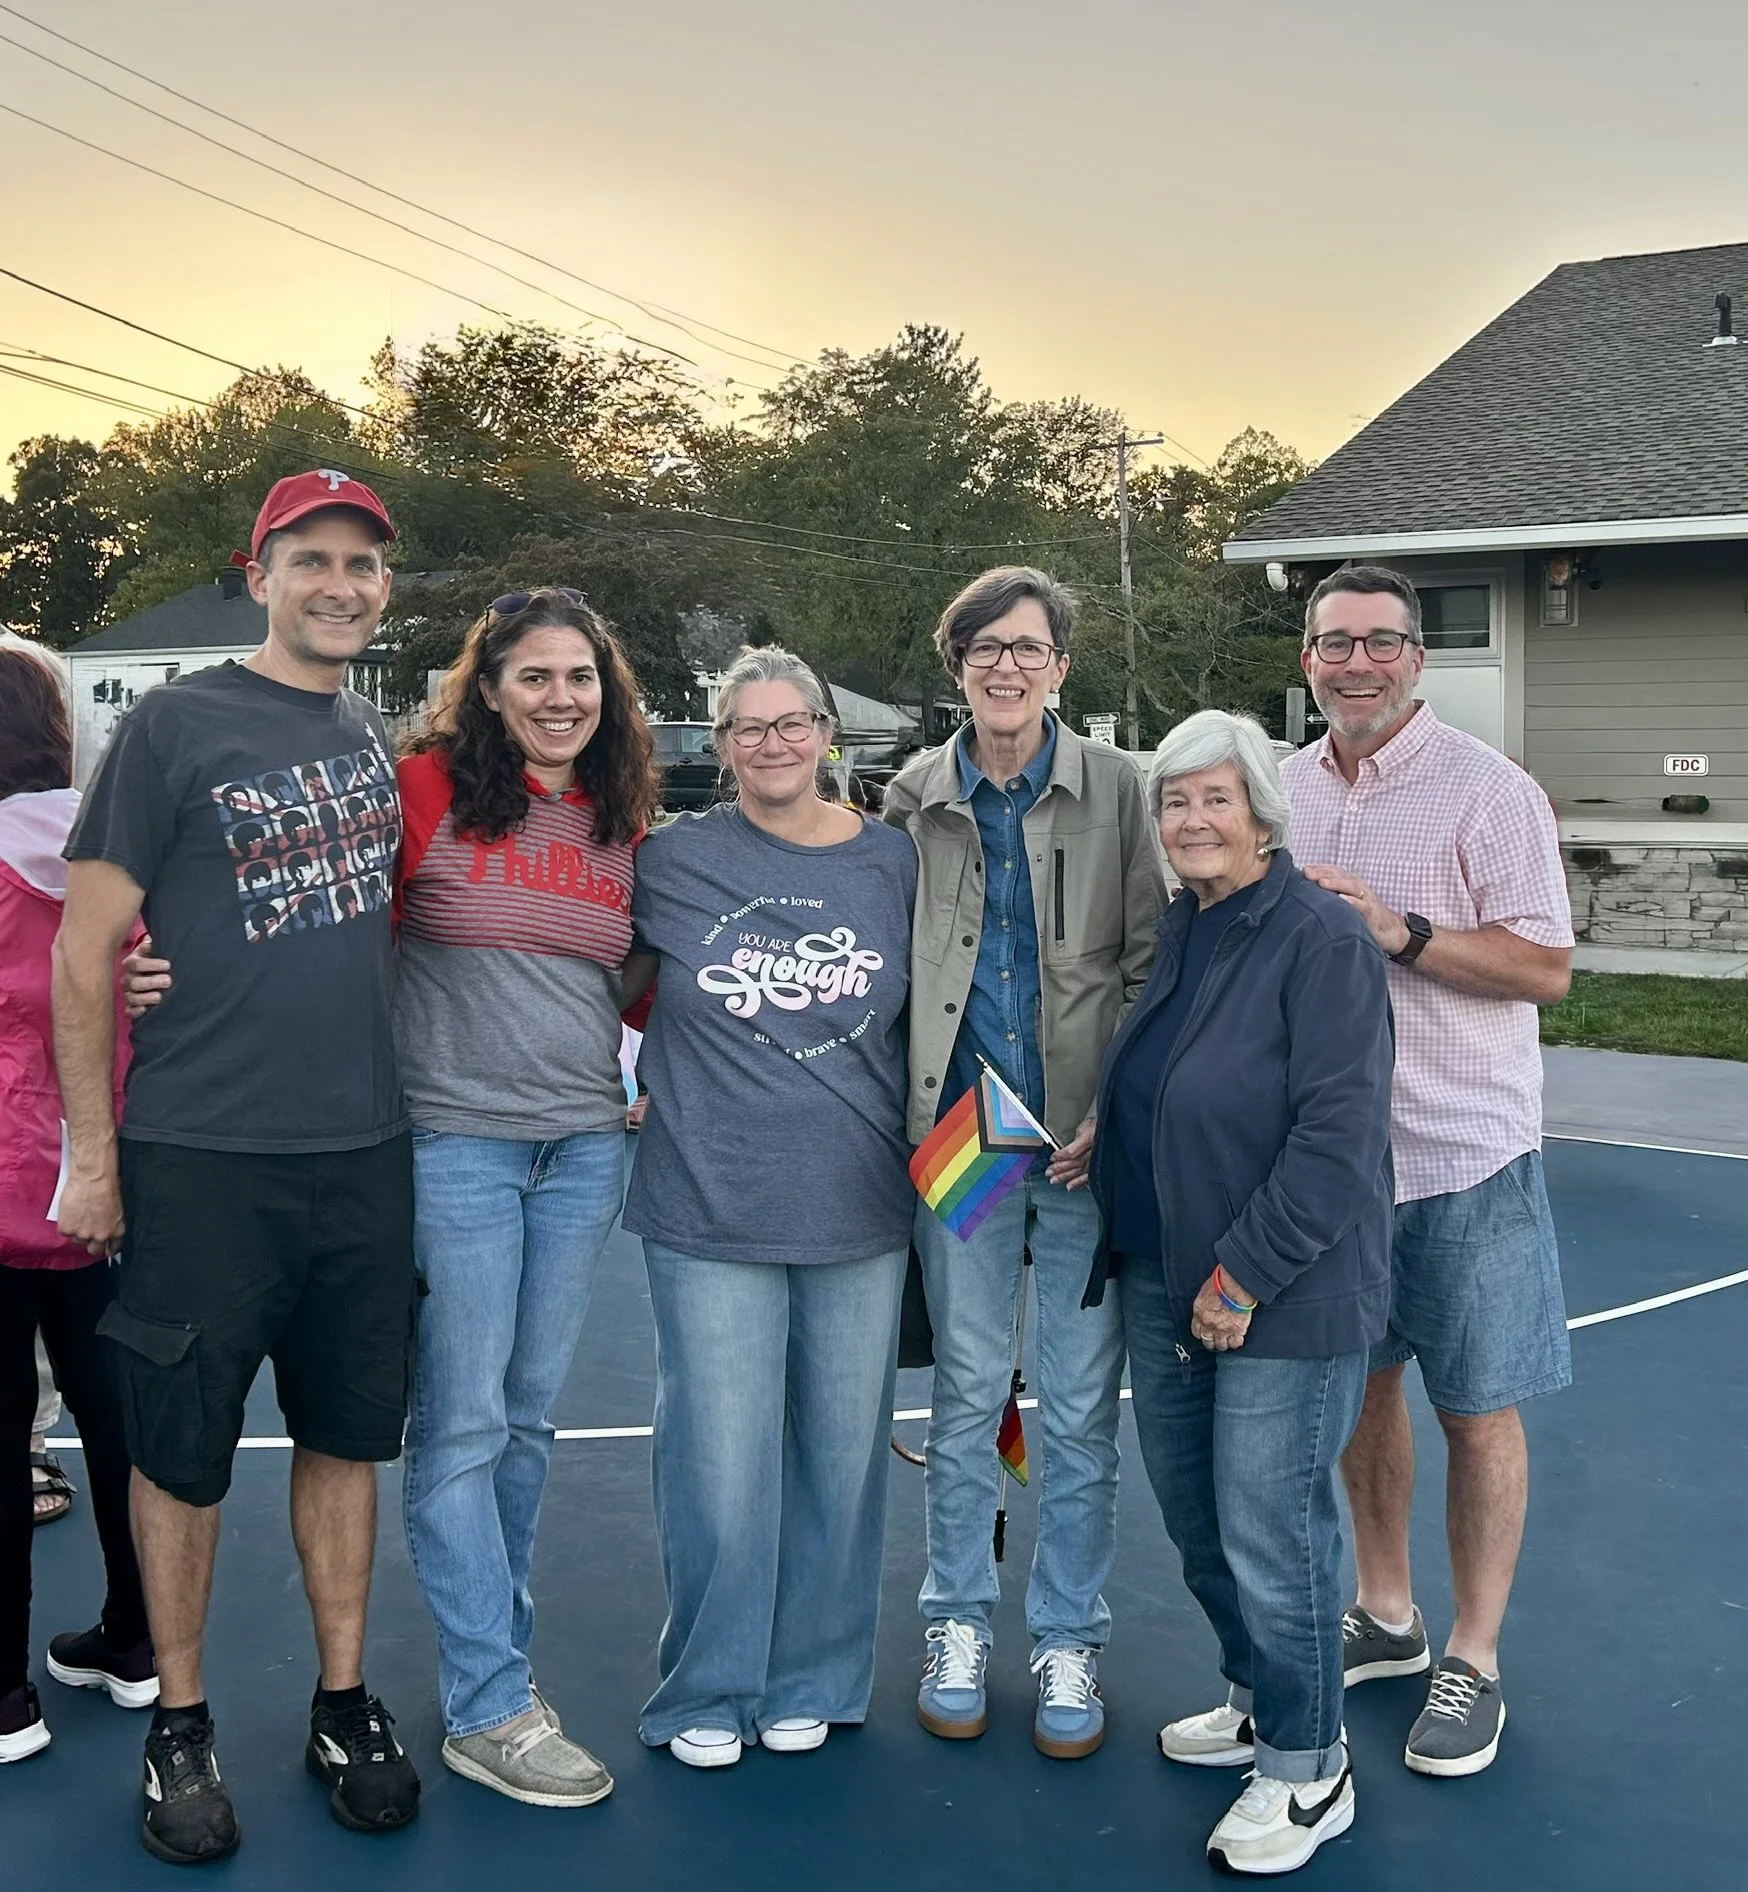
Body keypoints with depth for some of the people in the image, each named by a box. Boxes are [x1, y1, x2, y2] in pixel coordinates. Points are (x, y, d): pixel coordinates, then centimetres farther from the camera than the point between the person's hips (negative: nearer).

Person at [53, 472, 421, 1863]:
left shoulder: (382, 738, 10)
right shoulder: (176, 725, -5)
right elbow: (86, 947, -6)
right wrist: (91, 1151, -7)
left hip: (367, 1150, 5)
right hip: (201, 1158, -4)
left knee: (349, 1432, 13)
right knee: (183, 1448, 7)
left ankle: (345, 1702, 28)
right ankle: (180, 1723, 25)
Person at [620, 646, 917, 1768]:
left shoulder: (892, 861, 5)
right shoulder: (673, 860, 0)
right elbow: (617, 989, 14)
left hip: (860, 1211, 2)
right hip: (711, 1211, -2)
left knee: (840, 1453, 10)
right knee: (721, 1464, 2)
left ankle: (812, 1681, 29)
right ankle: (711, 1692, 22)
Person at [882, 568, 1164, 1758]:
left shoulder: (1115, 787, 1)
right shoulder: (914, 795, 6)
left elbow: (1149, 959, 1)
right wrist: (909, 1110, 2)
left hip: (1087, 1135, -1)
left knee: (1083, 1407, 6)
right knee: (967, 1391, 10)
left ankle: (1070, 1640, 22)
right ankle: (959, 1626, 26)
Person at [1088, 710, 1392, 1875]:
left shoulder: (1323, 940, -16)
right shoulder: (1178, 931, 9)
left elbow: (1337, 1136, -21)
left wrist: (1243, 1277, -19)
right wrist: (1098, 1134, 7)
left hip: (1285, 1297, -8)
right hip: (1166, 1280, 8)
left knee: (1270, 1528, 0)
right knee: (1194, 1512, 18)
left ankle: (1307, 1770, 19)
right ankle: (1260, 1701, 39)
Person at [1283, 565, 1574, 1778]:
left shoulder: (1488, 789, -10)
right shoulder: (1288, 790, 8)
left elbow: (1547, 970, -15)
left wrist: (1398, 928, -24)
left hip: (1463, 1154, -5)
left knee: (1477, 1407, 5)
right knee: (1361, 1383, 16)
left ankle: (1474, 1664, 19)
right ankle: (1385, 1618, 33)